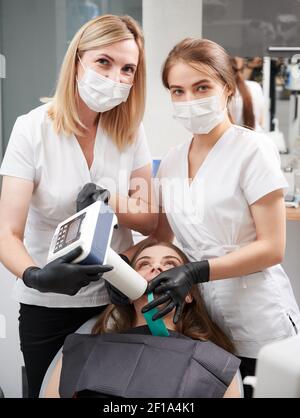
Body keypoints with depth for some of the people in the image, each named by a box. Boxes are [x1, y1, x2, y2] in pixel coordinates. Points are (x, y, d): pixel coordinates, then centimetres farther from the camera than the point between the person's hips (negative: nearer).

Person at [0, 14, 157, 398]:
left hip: (116, 300, 3)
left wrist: (112, 204, -20)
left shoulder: (129, 130, -3)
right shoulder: (33, 129, -14)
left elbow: (151, 221, 0)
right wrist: (35, 276, -39)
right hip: (48, 306, -3)